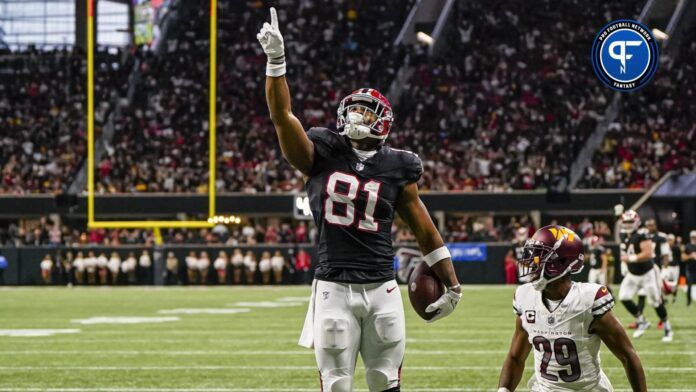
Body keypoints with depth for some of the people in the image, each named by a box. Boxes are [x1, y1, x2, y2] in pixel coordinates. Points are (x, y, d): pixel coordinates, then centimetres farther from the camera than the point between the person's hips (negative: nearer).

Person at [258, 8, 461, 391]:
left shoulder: (397, 168, 5)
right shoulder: (322, 155, 3)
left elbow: (425, 231, 11)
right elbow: (282, 115, -10)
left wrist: (452, 286, 13)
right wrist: (276, 59, -20)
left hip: (382, 290, 1)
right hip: (333, 288, -1)